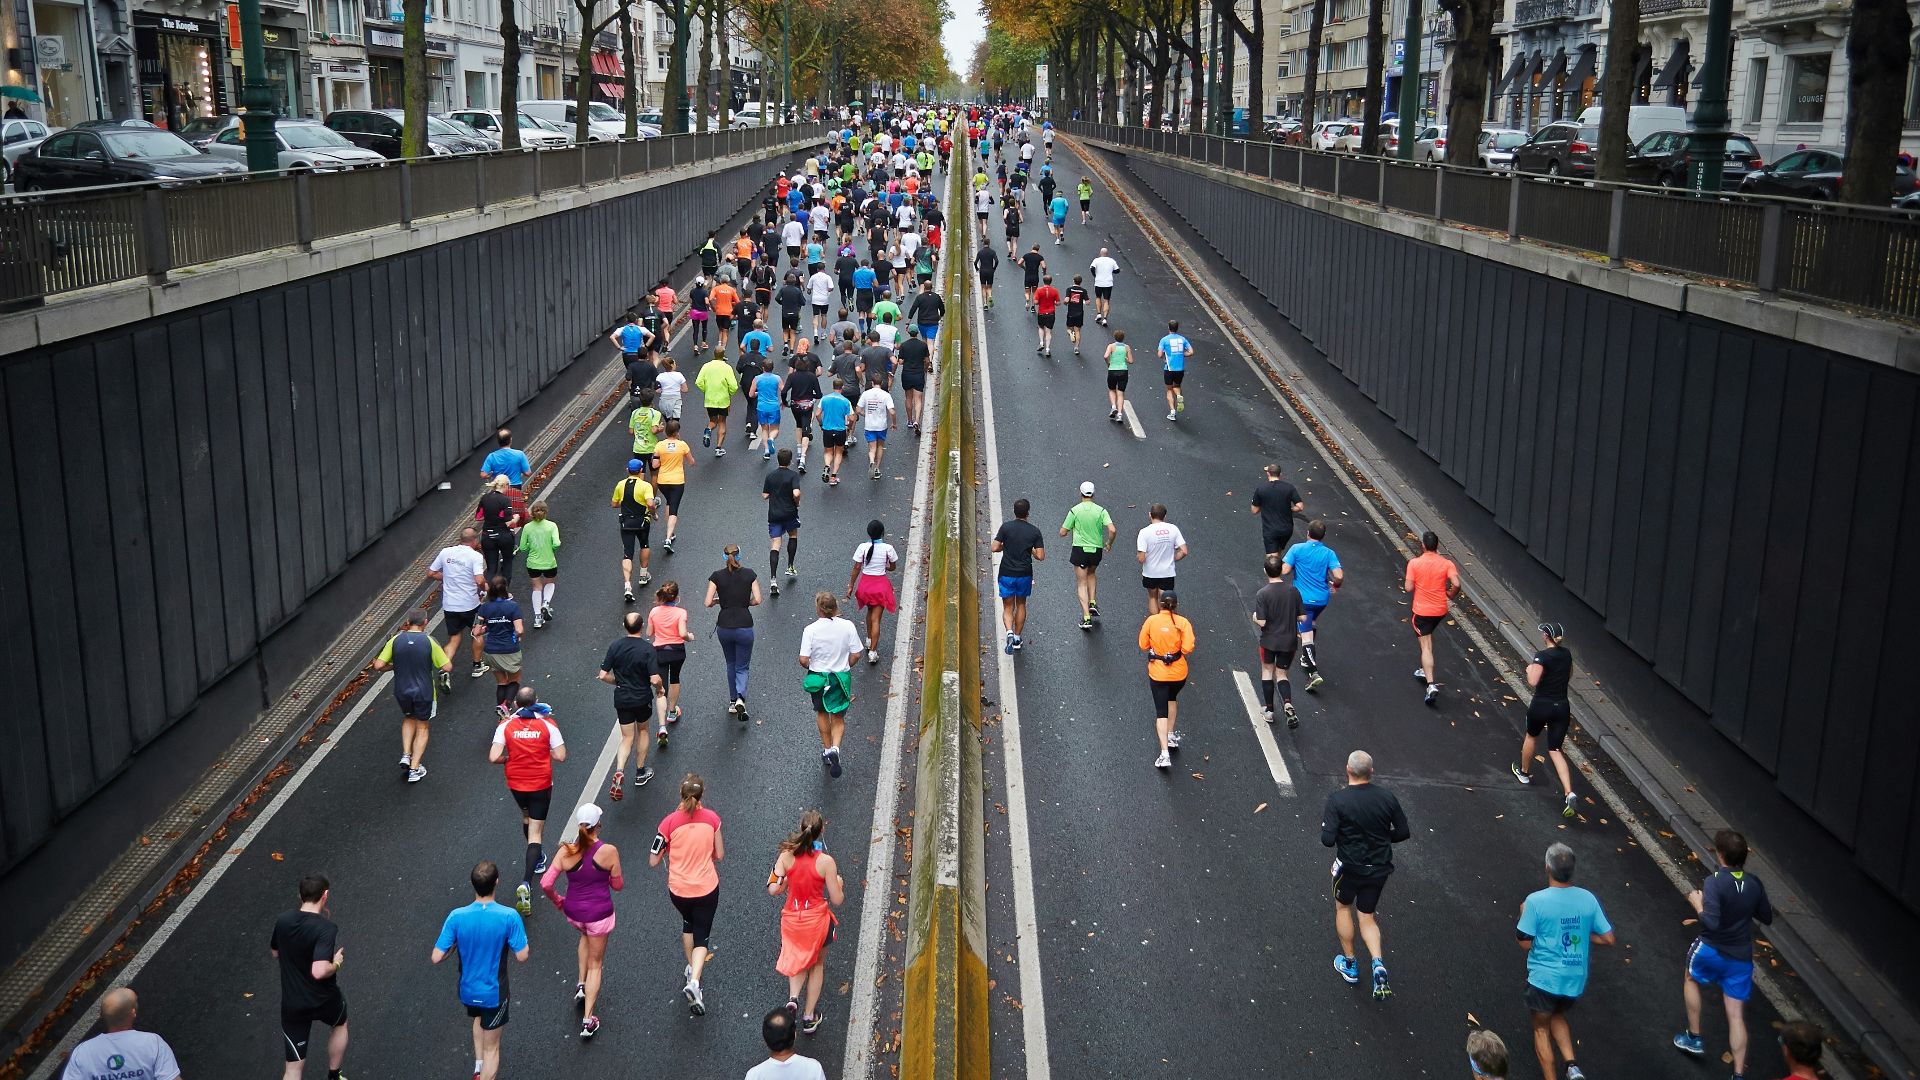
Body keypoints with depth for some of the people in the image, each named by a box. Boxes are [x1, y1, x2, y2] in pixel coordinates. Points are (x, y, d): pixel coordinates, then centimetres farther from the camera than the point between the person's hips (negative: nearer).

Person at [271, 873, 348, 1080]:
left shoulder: (282, 922, -7)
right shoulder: (326, 928, -25)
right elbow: (319, 971, -35)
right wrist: (336, 963, -14)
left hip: (291, 1006, 3)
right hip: (324, 1001, -3)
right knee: (340, 1024, 34)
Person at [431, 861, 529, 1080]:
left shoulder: (456, 917, -19)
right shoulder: (509, 916, -26)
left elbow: (437, 957, -16)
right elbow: (522, 956, -18)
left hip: (467, 990, 3)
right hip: (494, 993, -3)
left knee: (479, 1018, 37)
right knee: (491, 1047, 15)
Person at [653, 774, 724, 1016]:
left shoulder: (670, 822, -16)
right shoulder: (712, 818, -12)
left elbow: (653, 861, -10)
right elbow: (719, 854, -1)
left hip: (678, 890, 1)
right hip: (707, 889, -1)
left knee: (688, 923, 30)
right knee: (701, 936, 9)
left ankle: (692, 967, 44)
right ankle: (694, 981, -12)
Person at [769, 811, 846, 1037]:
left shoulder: (786, 856, -13)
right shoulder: (825, 861, -20)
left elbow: (773, 890, -12)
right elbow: (837, 900, -14)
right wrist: (839, 884, 7)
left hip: (791, 918, 2)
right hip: (817, 920, -2)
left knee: (798, 960, 29)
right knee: (817, 963, 24)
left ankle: (793, 997, 3)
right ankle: (809, 1017, 27)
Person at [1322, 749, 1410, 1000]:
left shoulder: (1337, 800, -19)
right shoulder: (1386, 797, -7)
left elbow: (1328, 840, -22)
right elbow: (1403, 832, 0)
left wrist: (1325, 824, -1)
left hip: (1350, 866, -3)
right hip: (1380, 868, 3)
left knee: (1343, 907, 24)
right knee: (1367, 917, 18)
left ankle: (1349, 964, 30)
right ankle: (1378, 963, -5)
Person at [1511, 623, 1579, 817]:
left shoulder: (1542, 656, -16)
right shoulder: (1566, 655, 5)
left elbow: (1532, 682, -22)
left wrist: (1529, 669, -4)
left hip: (1542, 705, -5)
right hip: (1562, 706, 5)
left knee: (1531, 736, 26)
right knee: (1555, 750, 5)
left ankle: (1524, 772, 47)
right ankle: (1569, 793, -14)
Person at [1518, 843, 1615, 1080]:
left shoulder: (1536, 901, -18)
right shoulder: (1587, 899, -6)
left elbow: (1526, 943, -13)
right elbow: (1608, 938, -1)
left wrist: (1524, 915, 3)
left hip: (1544, 978, -4)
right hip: (1576, 979, 4)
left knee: (1541, 1027, 17)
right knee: (1558, 1015, 29)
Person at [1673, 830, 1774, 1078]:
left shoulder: (1714, 882, -22)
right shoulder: (1755, 884, -3)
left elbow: (1711, 922, -29)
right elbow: (1767, 919, 11)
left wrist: (1697, 904, -12)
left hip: (1711, 951, -4)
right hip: (1741, 958, 4)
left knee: (1691, 979, 30)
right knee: (1736, 1016, 9)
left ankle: (1694, 1037, 35)